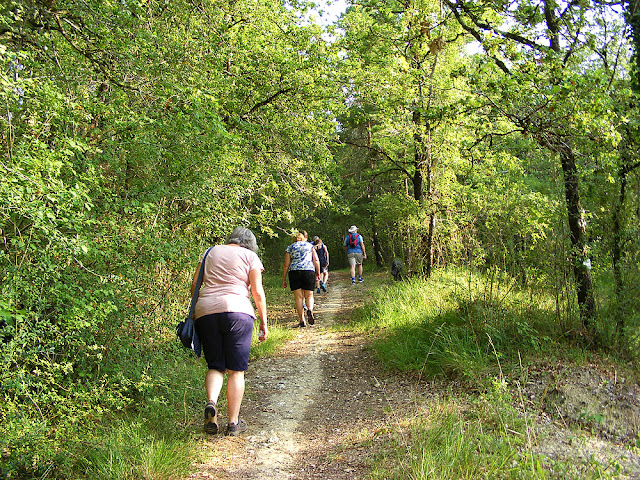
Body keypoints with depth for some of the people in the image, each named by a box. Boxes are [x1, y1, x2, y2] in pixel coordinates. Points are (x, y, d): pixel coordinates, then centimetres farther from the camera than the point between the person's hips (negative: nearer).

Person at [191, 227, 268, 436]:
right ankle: (234, 423, 8)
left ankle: (211, 402, -13)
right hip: (237, 310, -3)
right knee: (236, 370, 6)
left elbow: (195, 284, 14)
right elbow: (258, 293, 2)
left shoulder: (211, 252, 19)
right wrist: (264, 323, 7)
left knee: (215, 366, 13)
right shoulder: (250, 256, 9)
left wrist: (195, 312, 20)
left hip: (205, 311, 3)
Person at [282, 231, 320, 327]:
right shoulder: (310, 246, 17)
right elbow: (316, 260, 7)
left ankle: (302, 321, -1)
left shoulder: (290, 248, 15)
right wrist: (318, 273, 11)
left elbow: (286, 265, 10)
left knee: (298, 297, 4)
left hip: (294, 272, 0)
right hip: (309, 271, 0)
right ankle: (310, 310, -20)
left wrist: (284, 280, 13)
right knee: (309, 296, 10)